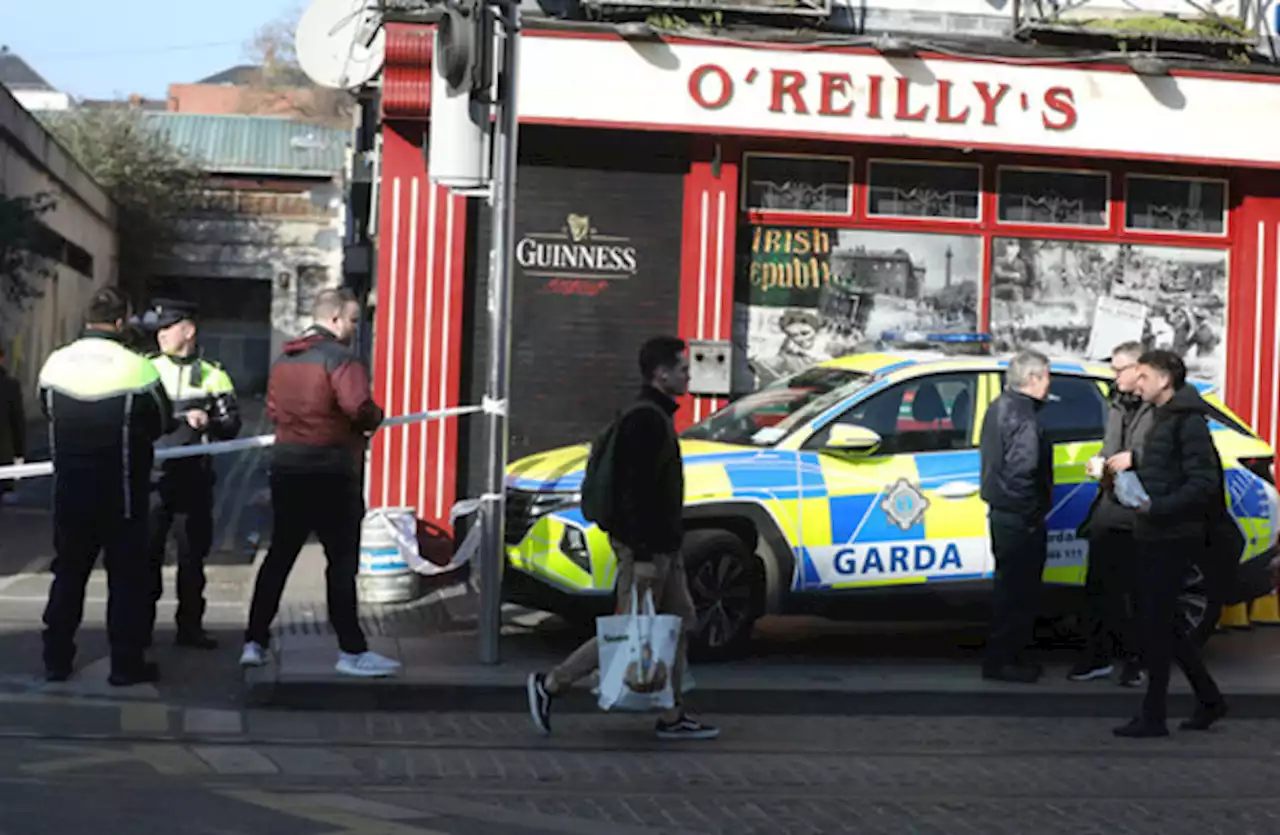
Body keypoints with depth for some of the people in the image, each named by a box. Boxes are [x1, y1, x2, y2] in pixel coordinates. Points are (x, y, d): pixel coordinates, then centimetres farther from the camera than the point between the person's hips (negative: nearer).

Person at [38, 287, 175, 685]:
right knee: (127, 576, 6)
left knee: (68, 572, 15)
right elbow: (164, 421, -2)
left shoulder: (55, 363, -4)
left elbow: (48, 411, 10)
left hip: (70, 490, 4)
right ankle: (127, 663, 9)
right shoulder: (137, 368, -15)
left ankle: (56, 659, 18)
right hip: (121, 492, -4)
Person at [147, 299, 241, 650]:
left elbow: (232, 424, 1)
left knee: (193, 554, 7)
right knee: (148, 551, 0)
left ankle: (190, 626, 15)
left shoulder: (212, 376, 6)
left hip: (194, 475, 0)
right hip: (154, 473, 0)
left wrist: (207, 422, -19)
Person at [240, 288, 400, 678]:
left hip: (286, 467, 8)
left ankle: (255, 642, 17)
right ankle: (352, 652, -3)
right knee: (342, 561, -4)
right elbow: (359, 407, -25)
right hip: (331, 473, -8)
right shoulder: (340, 357, -13)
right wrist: (376, 418, -5)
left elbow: (273, 409, 17)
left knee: (279, 556, 14)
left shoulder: (284, 359, 13)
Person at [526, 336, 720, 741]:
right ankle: (550, 684, 4)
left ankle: (671, 717, 14)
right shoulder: (645, 419, -17)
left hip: (663, 547, 11)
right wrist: (643, 556, -26)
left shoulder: (655, 416, 16)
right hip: (644, 547, -11)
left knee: (680, 623, 10)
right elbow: (636, 490, -24)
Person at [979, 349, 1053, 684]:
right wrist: (1031, 513, -19)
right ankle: (1001, 660, 4)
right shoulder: (1023, 416, -20)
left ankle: (1005, 656, 25)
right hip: (1020, 518, -10)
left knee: (1011, 587, 18)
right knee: (1017, 590, -2)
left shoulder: (1000, 407, 12)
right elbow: (1023, 467, -30)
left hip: (1002, 513, 10)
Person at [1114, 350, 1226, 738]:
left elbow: (1204, 484, -20)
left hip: (1174, 539, -10)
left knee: (1156, 624, -5)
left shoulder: (1188, 422, -14)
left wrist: (1157, 506, -23)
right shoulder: (1163, 419, 16)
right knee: (1162, 622, 15)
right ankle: (1209, 699, 26)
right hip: (1154, 538, 10)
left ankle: (1153, 717, 3)